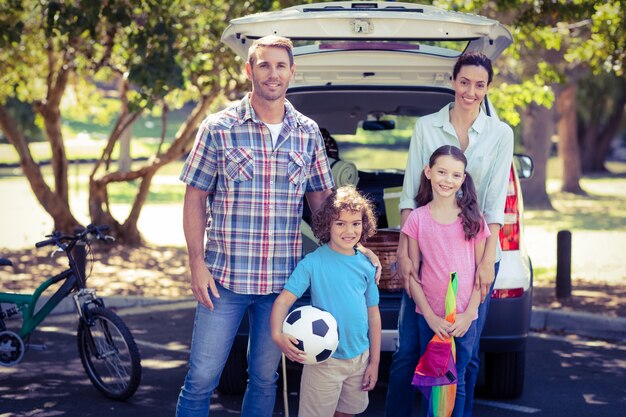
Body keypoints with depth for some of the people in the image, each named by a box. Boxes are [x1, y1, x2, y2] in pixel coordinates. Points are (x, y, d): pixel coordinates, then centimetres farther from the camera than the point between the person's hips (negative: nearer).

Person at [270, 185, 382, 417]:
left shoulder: (366, 266, 2)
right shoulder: (313, 263, -11)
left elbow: (373, 314, 8)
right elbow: (284, 300, -16)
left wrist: (374, 362, 8)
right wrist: (277, 334, -34)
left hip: (360, 358, 5)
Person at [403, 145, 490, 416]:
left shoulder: (473, 219, 1)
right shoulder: (417, 219, 0)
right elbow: (412, 273, 0)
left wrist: (468, 314, -7)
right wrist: (430, 317, -7)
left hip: (464, 319, 0)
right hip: (429, 317, 0)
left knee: (457, 383, 4)